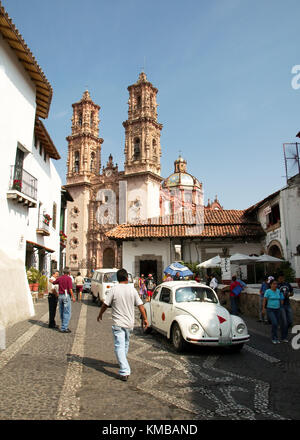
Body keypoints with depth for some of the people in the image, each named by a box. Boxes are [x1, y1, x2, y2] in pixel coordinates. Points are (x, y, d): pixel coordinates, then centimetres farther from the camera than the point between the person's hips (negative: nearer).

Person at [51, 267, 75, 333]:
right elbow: (70, 289, -15)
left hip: (60, 296, 7)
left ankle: (64, 326, 22)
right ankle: (64, 328, -4)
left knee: (62, 312, 14)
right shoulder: (68, 278, -10)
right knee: (67, 313, -2)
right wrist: (73, 297, -7)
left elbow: (53, 283, 24)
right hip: (66, 295, -7)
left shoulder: (59, 278, 7)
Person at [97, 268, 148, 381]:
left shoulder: (114, 289, -9)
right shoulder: (132, 289, -1)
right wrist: (145, 319, 8)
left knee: (119, 346, -3)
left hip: (118, 323, -4)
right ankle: (123, 363, 41)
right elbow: (140, 305, 0)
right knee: (125, 344, 23)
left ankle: (124, 371, -10)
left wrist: (100, 315, 12)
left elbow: (105, 304, -6)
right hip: (129, 323, 4)